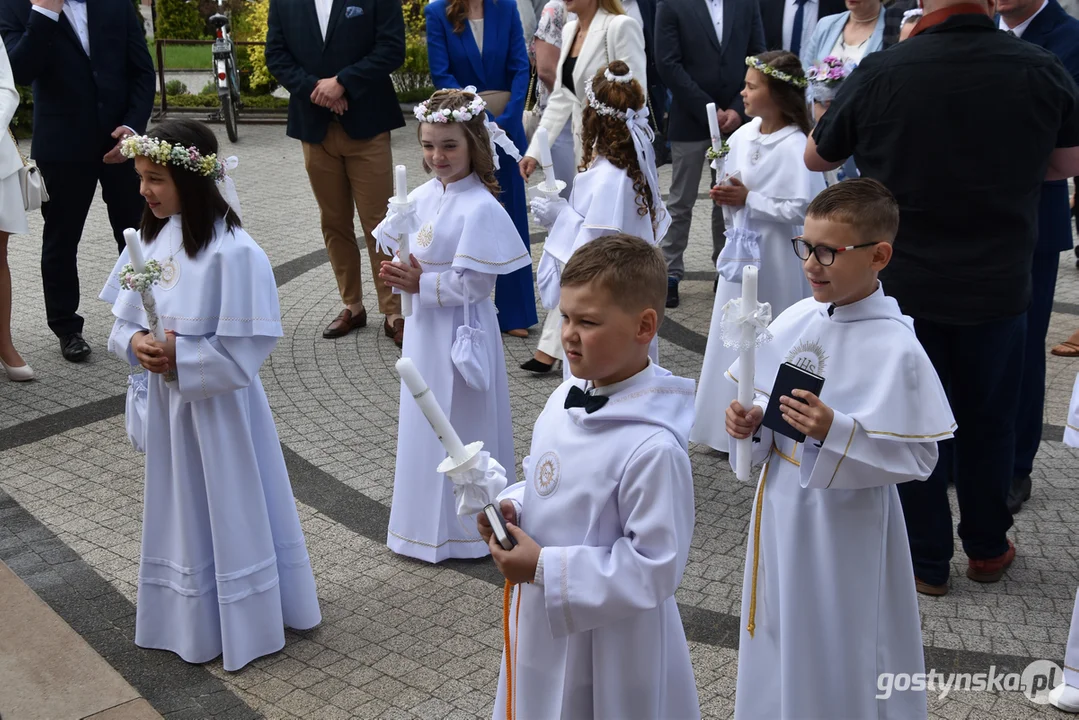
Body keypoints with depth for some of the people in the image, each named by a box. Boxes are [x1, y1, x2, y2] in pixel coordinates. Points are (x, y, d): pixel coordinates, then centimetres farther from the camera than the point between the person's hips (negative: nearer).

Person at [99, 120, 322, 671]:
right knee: (182, 507, 20)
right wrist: (134, 342, -12)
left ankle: (245, 623, 30)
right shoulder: (151, 237, 0)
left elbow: (245, 349, -20)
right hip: (167, 401, 7)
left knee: (231, 509, 10)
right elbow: (123, 320, 8)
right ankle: (190, 618, 40)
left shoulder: (232, 252, -22)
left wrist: (180, 355, -23)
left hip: (217, 403, -7)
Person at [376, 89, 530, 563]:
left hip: (460, 333, -8)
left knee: (461, 426, 5)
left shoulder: (481, 208, -20)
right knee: (425, 421, 20)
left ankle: (465, 526, 22)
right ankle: (429, 518, 38)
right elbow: (405, 253, 10)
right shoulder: (423, 195, 4)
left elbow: (474, 283, -22)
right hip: (424, 328, 8)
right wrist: (399, 274, -11)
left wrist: (422, 285, -20)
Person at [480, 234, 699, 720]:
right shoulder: (565, 399, -4)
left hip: (609, 645, -7)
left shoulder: (652, 447, -29)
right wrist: (511, 507, -8)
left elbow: (654, 568, -25)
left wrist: (544, 568, -24)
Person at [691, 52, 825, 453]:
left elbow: (801, 209, -22)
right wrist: (726, 197, -4)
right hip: (741, 253, 8)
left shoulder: (794, 147, -18)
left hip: (775, 261, -7)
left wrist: (749, 200, -20)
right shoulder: (742, 136, 4)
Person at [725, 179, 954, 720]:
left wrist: (835, 432, -28)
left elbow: (918, 457, -17)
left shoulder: (895, 348, -19)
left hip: (844, 523, -6)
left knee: (837, 651, 10)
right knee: (781, 635, 23)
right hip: (781, 505, 6)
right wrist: (751, 423, -11)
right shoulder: (795, 320, -1)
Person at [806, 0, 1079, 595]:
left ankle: (926, 561, 25)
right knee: (988, 421, 19)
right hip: (999, 284, 1)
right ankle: (986, 549, 34)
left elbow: (815, 158, -1)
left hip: (903, 284, -1)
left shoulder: (879, 73, -17)